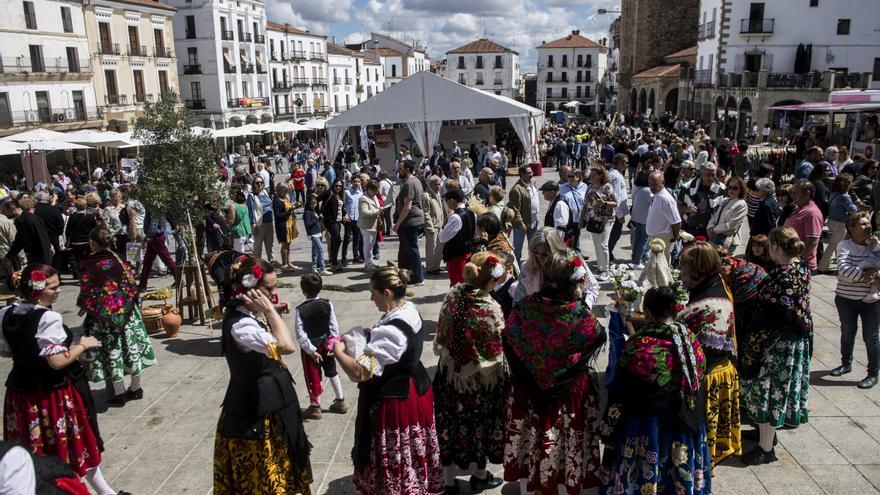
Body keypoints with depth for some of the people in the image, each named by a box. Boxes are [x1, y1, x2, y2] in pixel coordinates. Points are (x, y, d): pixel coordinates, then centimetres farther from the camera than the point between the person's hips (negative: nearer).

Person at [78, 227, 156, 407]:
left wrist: (85, 305, 8)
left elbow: (85, 295, -12)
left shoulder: (89, 266, -14)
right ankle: (135, 389, 24)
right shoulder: (119, 261, -5)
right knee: (131, 346, 13)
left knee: (112, 351, 7)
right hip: (127, 314, 3)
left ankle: (119, 393, 16)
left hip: (102, 318, -3)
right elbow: (132, 285, -2)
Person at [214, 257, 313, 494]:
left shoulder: (254, 313, 0)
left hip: (270, 400, 9)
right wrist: (269, 310, -32)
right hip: (254, 411, -9)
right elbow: (287, 347, -39)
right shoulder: (240, 325, -28)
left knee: (276, 466, 25)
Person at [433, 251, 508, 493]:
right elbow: (496, 354, -18)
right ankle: (479, 476, 41)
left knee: (450, 423, 18)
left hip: (449, 373, 4)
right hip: (479, 380, -4)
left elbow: (441, 336, -1)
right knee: (480, 424, 20)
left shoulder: (452, 294, -13)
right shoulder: (491, 309, -28)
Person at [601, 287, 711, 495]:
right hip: (686, 431, 5)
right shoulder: (692, 341, -4)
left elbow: (619, 395, -15)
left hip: (645, 430, -5)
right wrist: (694, 420, 19)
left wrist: (610, 436, -5)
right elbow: (699, 390, 6)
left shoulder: (637, 345, -19)